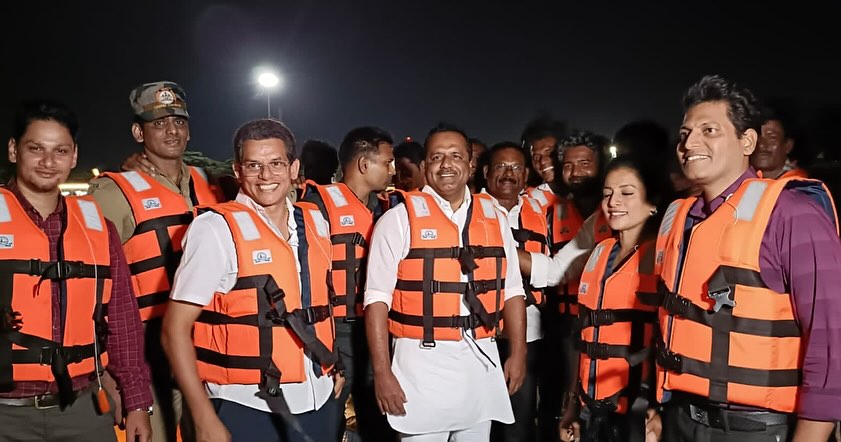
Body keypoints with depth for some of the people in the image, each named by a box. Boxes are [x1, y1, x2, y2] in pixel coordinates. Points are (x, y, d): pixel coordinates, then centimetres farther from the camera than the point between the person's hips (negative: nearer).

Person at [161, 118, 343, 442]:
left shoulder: (315, 221, 5)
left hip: (318, 402, 5)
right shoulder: (216, 229, -11)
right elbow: (175, 330, -12)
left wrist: (334, 366, 11)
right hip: (246, 409, -5)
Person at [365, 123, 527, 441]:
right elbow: (378, 298, -9)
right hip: (423, 362, -4)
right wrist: (382, 372, -13)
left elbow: (512, 291, 12)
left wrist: (518, 353, 8)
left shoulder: (495, 219, 8)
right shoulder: (399, 219, -6)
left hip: (482, 362, 4)